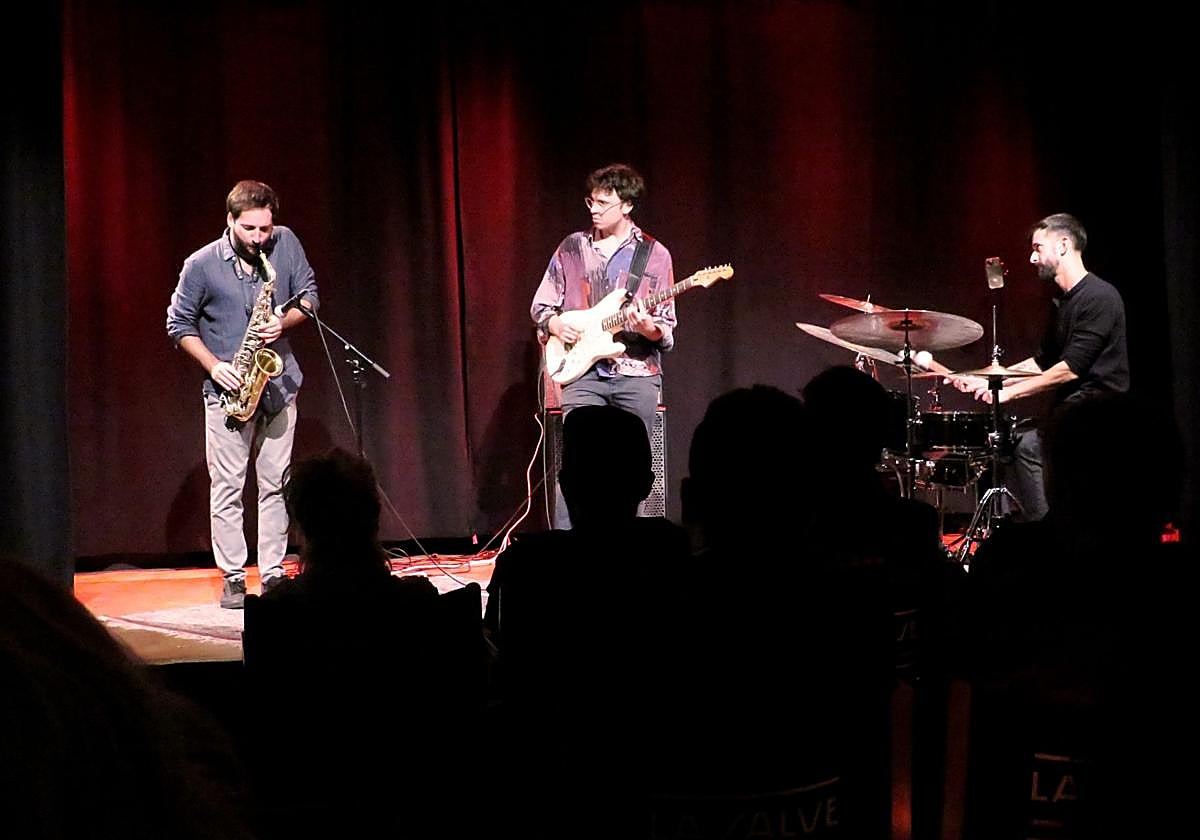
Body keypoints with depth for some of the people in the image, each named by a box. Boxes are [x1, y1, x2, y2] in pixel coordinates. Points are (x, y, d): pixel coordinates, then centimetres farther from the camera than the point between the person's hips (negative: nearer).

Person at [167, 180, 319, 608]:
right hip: (227, 391, -2)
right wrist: (213, 365, -12)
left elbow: (309, 295, 7)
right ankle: (233, 578, 2)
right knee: (227, 487, -3)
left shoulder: (286, 244, -1)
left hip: (278, 384, 2)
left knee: (276, 485, 4)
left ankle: (273, 574, 9)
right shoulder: (201, 264, -8)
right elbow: (179, 324, 0)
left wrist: (284, 320, -13)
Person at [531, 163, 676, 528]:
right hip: (583, 373, 0)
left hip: (637, 373, 0)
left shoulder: (655, 255, 4)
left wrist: (649, 329, -17)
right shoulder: (571, 248, 9)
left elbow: (667, 332, 5)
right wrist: (556, 325, -4)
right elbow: (540, 306, 17)